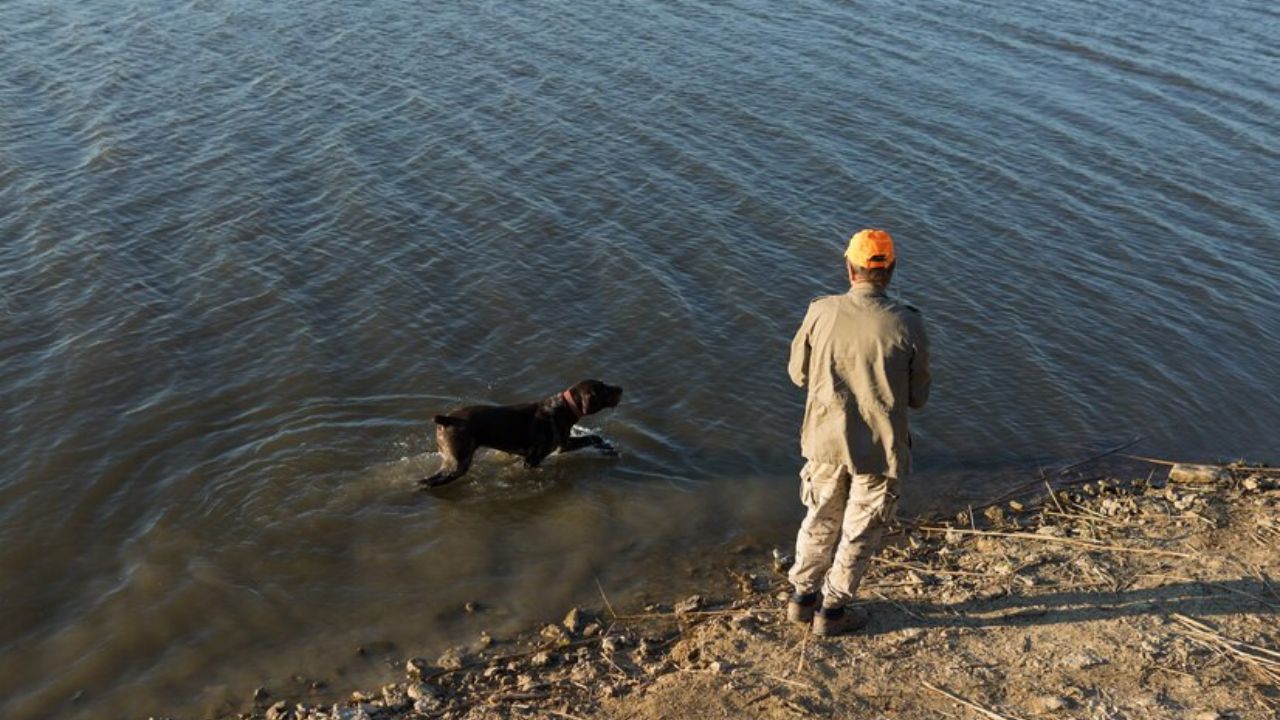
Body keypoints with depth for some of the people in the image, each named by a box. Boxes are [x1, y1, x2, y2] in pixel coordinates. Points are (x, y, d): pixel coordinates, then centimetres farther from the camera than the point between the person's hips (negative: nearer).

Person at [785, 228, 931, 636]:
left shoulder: (820, 312, -12)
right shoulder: (907, 324, -16)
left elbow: (798, 373, 1)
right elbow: (918, 397, -5)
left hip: (826, 439, 2)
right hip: (880, 448, -2)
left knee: (821, 520, 23)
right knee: (860, 531, 16)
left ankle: (803, 597, 35)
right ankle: (832, 610, 28)